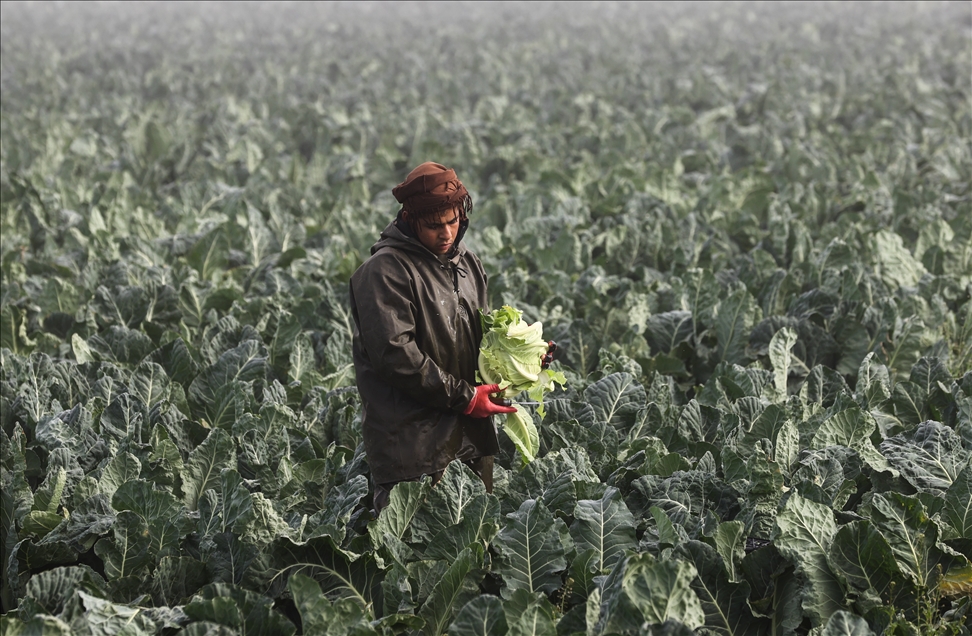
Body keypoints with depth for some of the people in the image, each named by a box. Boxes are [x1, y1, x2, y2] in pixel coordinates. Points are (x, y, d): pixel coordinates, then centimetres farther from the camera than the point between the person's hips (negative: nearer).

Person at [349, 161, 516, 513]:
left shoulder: (467, 263, 14)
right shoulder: (385, 270, -11)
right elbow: (395, 354, -18)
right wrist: (464, 397, -17)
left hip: (471, 438, 8)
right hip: (412, 442, -8)